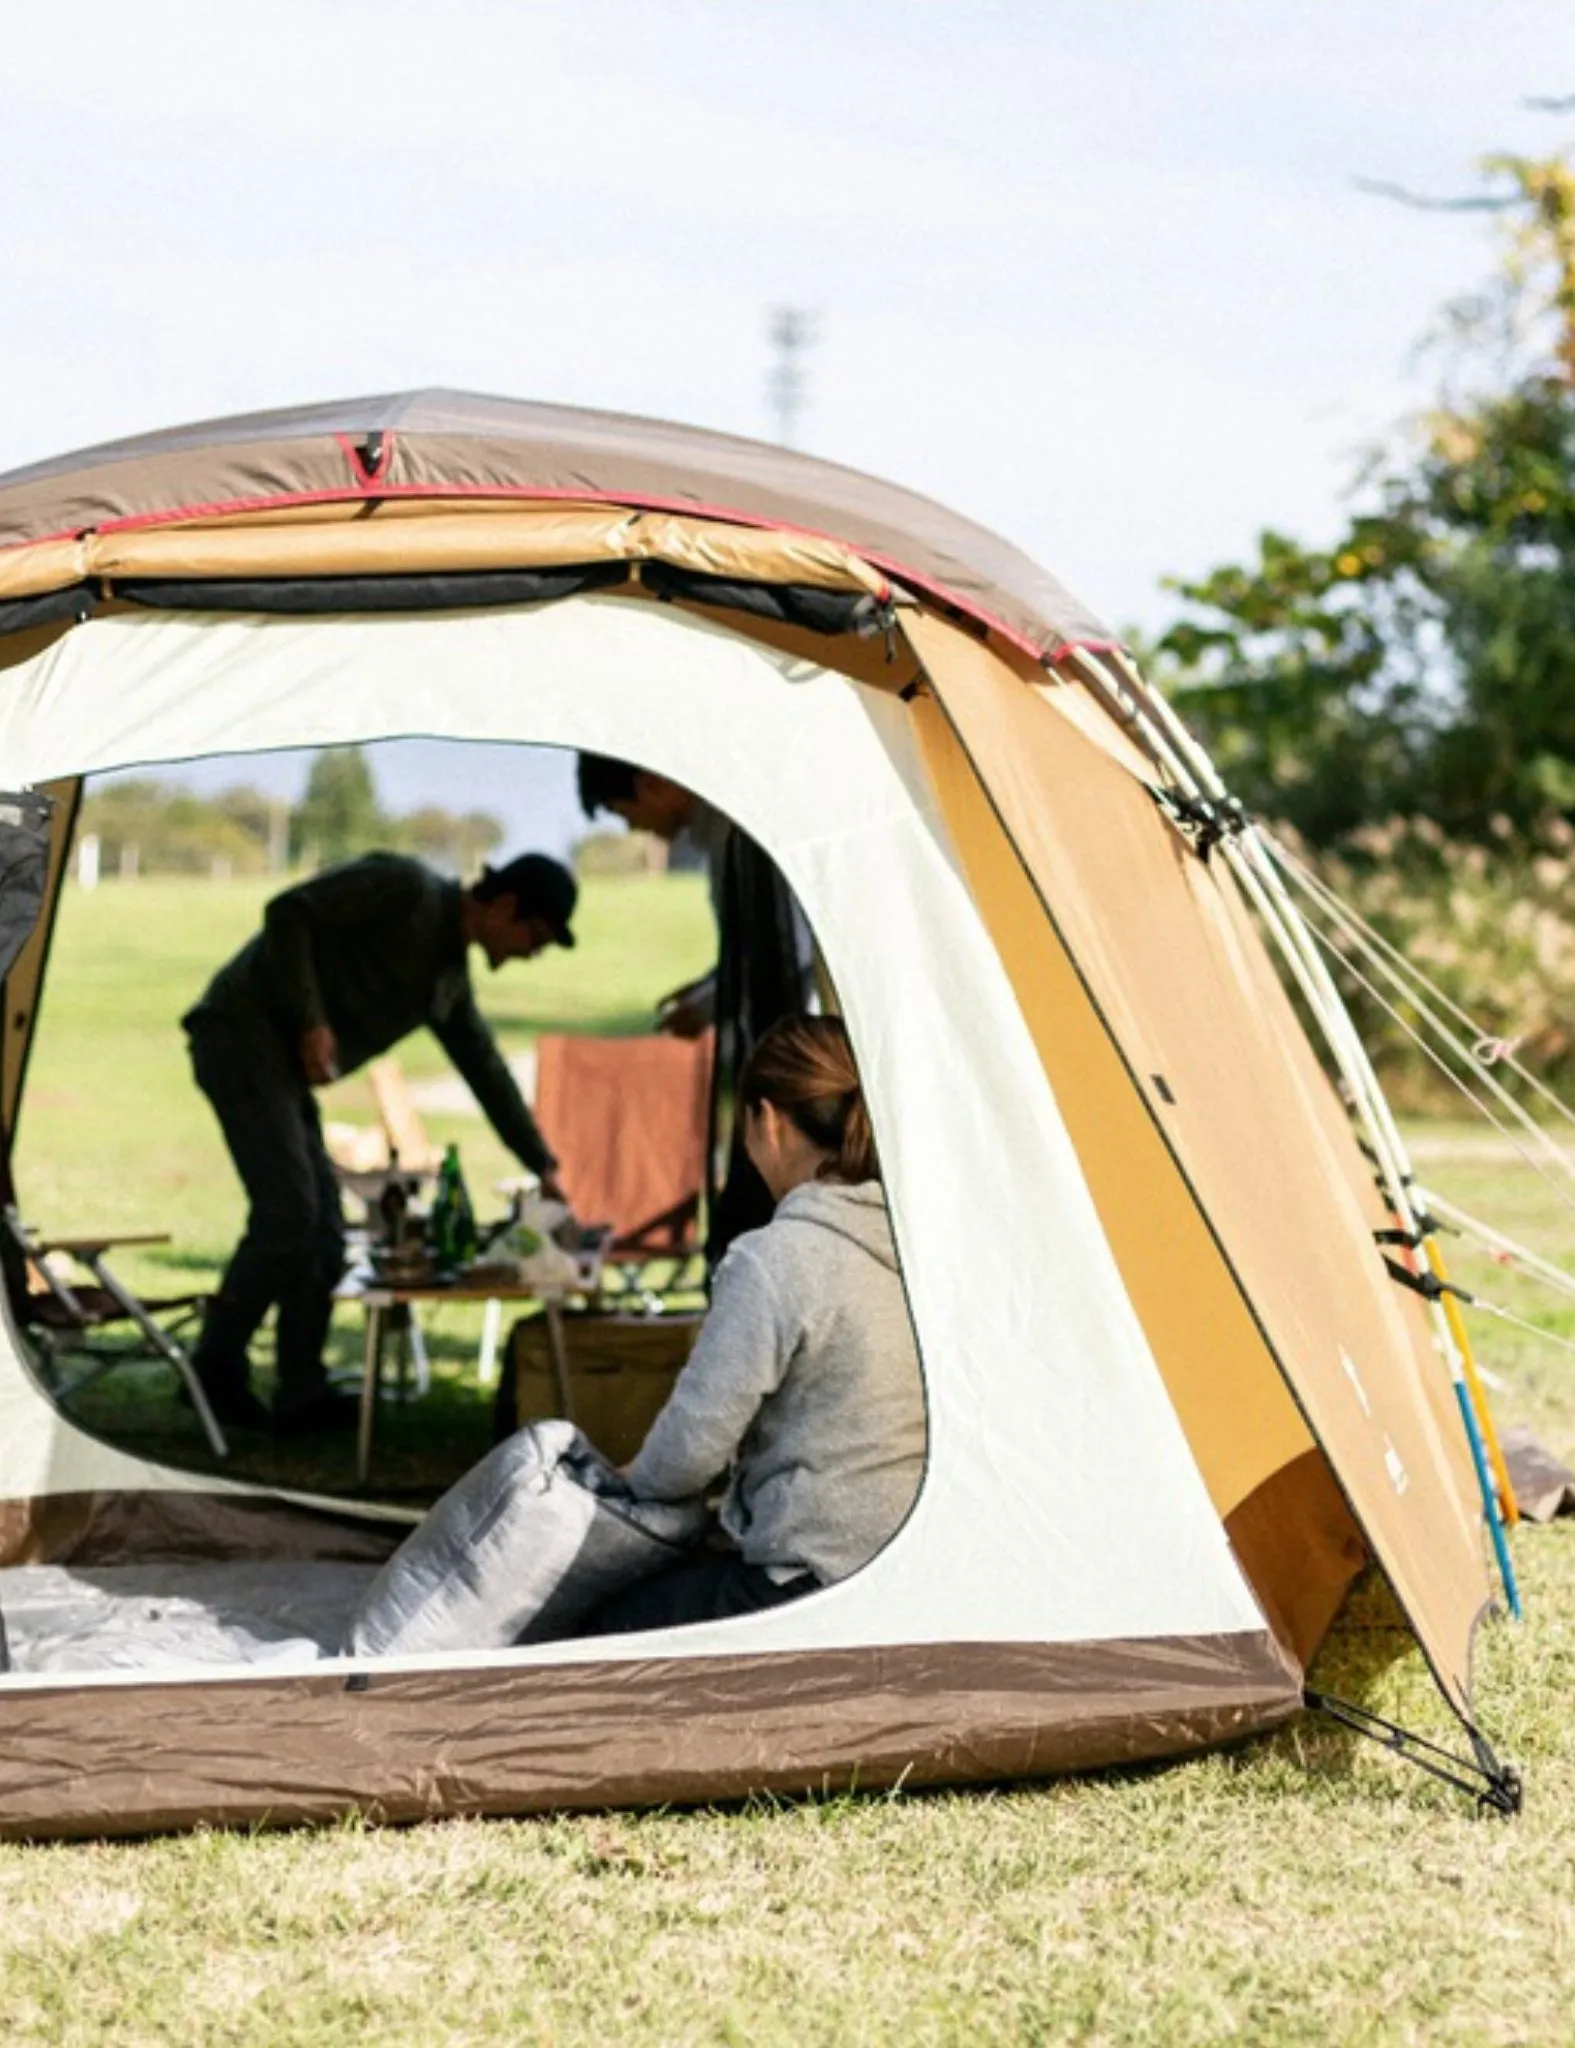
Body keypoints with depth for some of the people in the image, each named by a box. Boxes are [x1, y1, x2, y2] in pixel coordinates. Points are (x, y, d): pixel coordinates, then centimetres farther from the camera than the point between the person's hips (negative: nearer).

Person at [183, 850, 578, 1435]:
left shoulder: (451, 980, 15)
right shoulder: (405, 886, -10)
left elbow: (488, 1074, 24)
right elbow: (288, 911, -17)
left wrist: (541, 1165, 25)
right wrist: (310, 1022, -21)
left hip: (281, 1062, 9)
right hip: (243, 1032, -9)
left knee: (322, 1234, 4)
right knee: (288, 1213, -14)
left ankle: (302, 1397, 5)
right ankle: (215, 1372, -5)